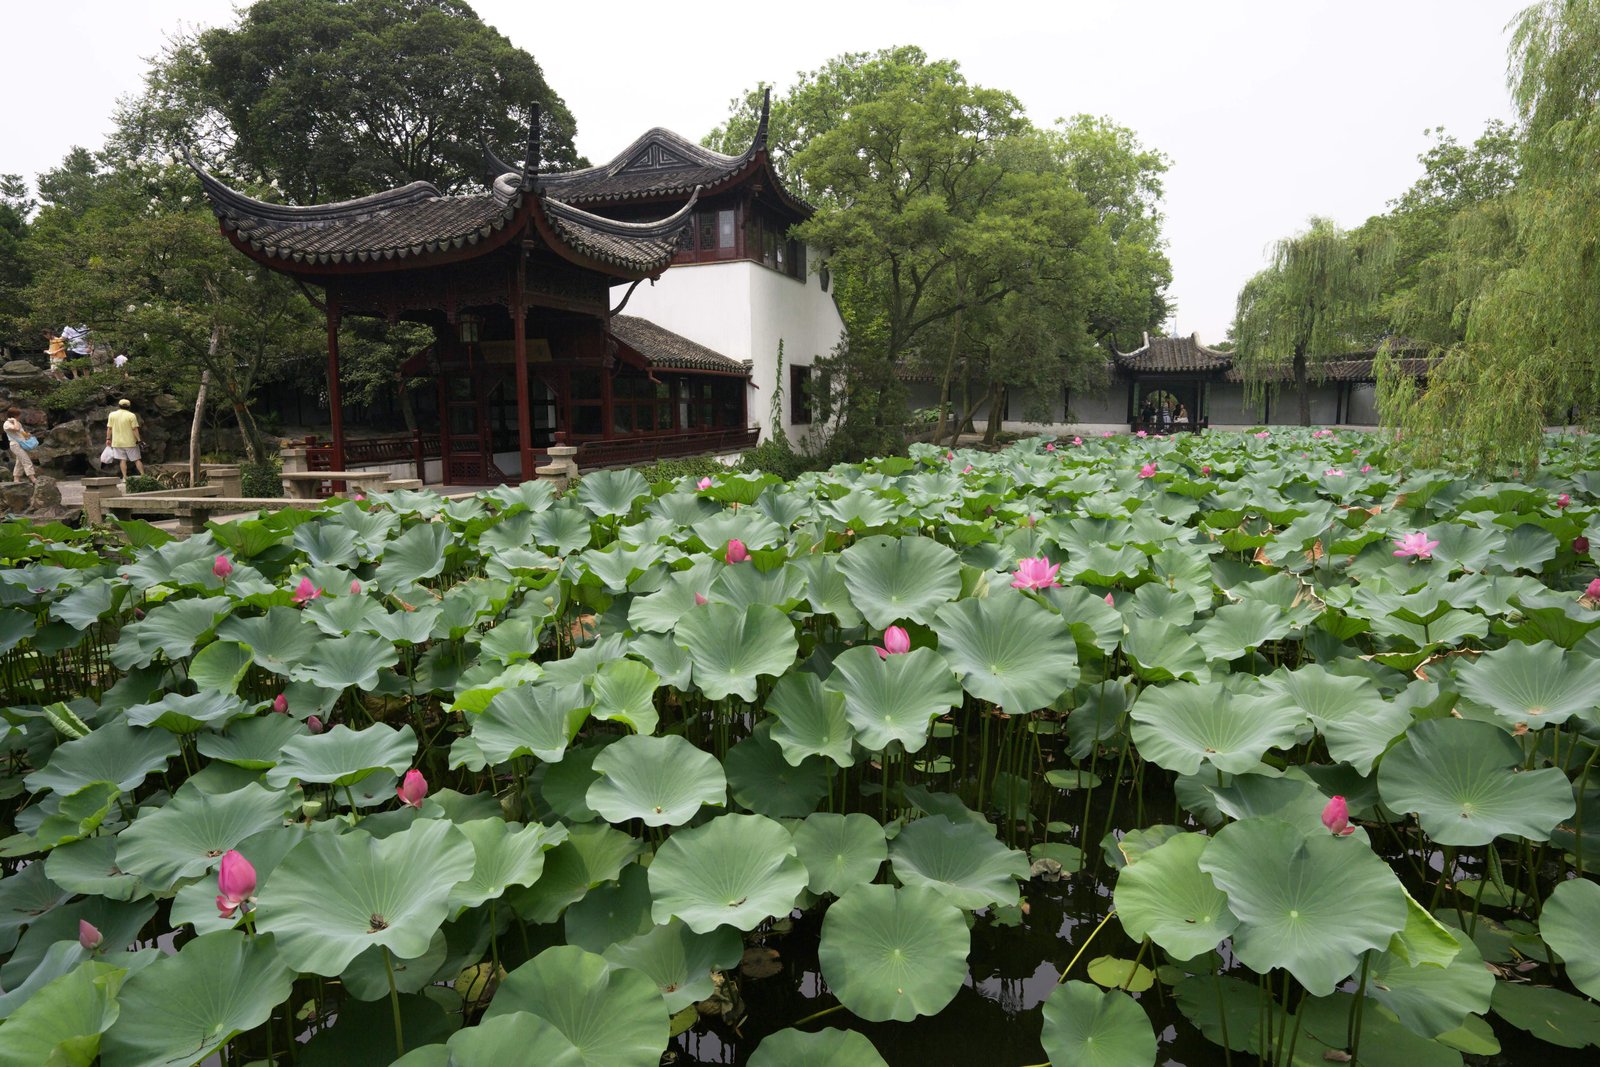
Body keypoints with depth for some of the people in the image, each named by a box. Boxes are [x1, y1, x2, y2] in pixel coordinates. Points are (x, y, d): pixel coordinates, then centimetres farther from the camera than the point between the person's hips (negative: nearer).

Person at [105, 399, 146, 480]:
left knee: (123, 460, 5)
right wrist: (138, 439, -6)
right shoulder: (131, 416, -8)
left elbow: (109, 428, 4)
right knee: (137, 459, 3)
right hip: (130, 442, -2)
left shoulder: (112, 415, 2)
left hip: (117, 442, 2)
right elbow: (135, 429, -11)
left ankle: (125, 477, 1)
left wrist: (108, 439, 12)